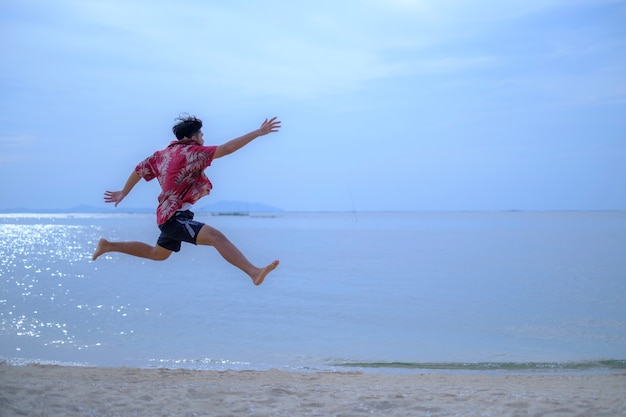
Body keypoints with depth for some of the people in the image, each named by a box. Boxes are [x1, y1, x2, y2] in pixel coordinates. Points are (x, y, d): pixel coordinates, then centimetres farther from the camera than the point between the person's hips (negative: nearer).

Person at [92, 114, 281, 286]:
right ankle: (254, 272, -48)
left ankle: (108, 246, 38)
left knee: (157, 254, 31)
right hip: (175, 217, -10)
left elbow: (140, 169, 23)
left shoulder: (164, 154, 12)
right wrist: (258, 132, -21)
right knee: (215, 236, -29)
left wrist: (123, 193, 37)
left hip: (168, 215, 10)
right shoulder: (189, 152, -13)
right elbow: (226, 149, -21)